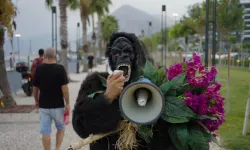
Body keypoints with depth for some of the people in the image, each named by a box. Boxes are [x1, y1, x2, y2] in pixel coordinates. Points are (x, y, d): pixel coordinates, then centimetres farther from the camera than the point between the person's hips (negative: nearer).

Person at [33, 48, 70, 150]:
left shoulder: (39, 69, -1)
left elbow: (35, 88, 5)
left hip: (43, 105, 2)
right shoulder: (60, 69, -11)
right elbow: (64, 87, -14)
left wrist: (36, 101, 20)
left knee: (45, 131, 6)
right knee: (61, 127, 18)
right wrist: (67, 103, -6)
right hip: (58, 105, -2)